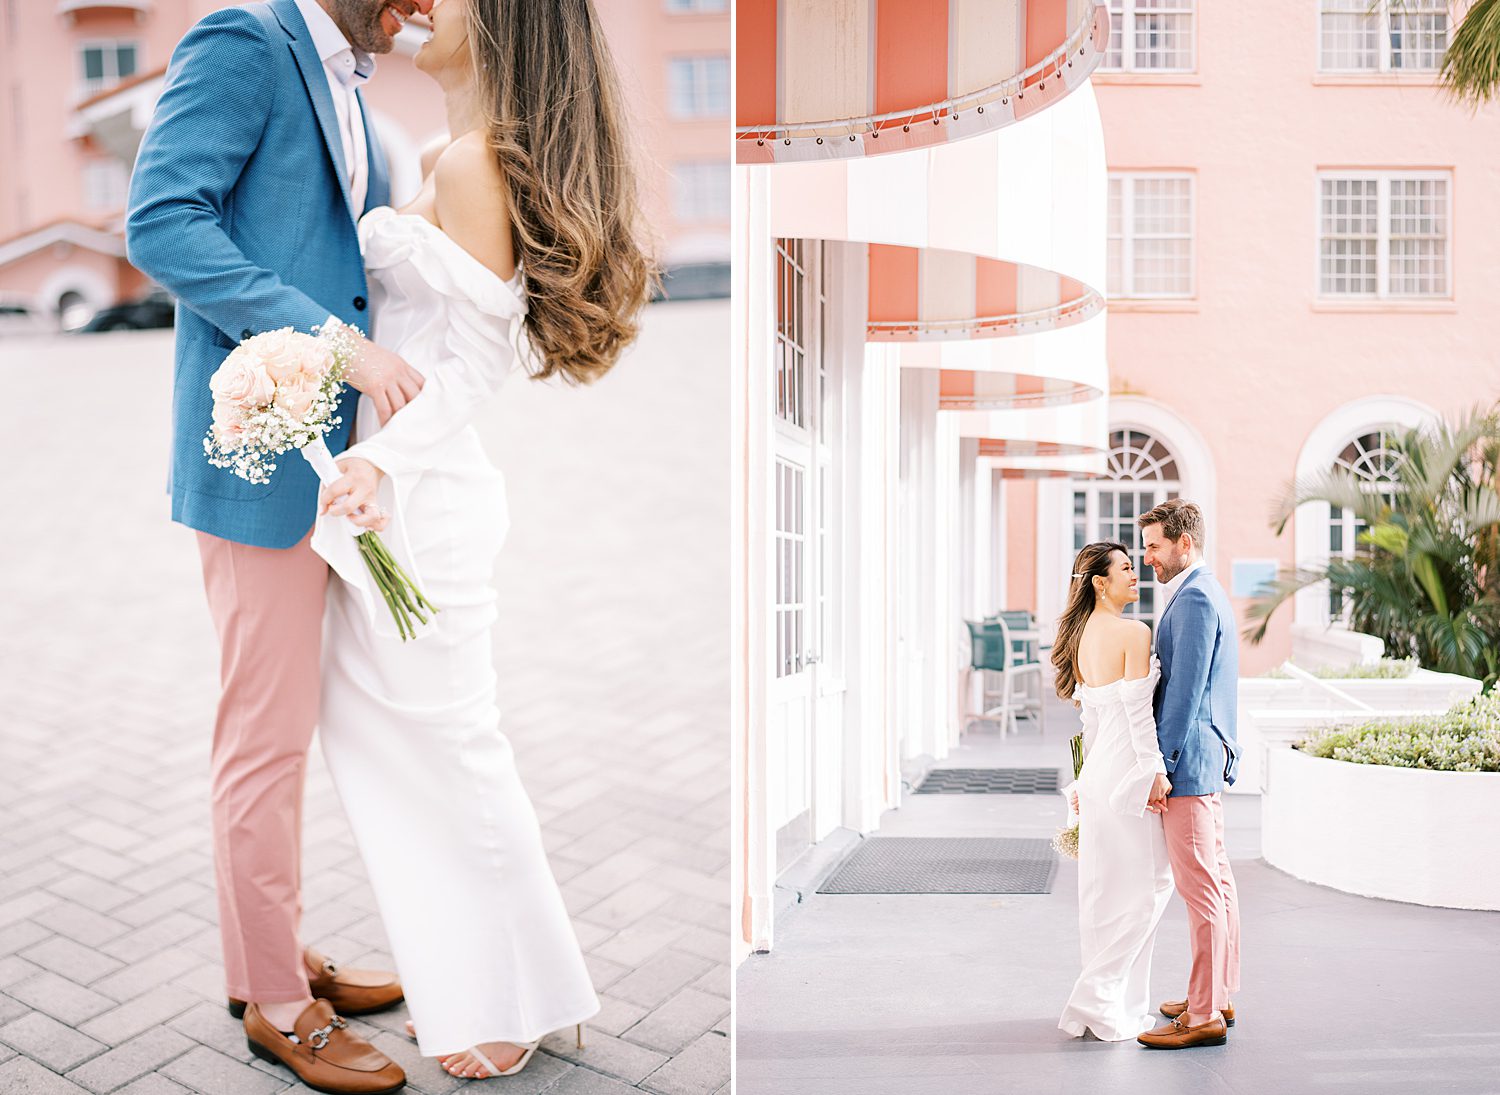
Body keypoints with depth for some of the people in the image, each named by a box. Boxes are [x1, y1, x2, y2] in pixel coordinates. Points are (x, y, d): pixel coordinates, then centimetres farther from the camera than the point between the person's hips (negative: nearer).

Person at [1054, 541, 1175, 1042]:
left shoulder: (1082, 634, 11)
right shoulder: (1134, 633, -13)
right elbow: (1137, 710, -17)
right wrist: (1155, 772, -12)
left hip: (1099, 770, 9)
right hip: (1129, 769, -8)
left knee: (1108, 889, 14)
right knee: (1141, 887, 1)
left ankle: (1118, 1002, 24)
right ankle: (1097, 1001, 5)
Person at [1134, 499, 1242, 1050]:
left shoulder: (1195, 598, -16)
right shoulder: (1204, 593, 17)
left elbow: (1185, 689, -20)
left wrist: (1162, 765, -17)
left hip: (1188, 761, -11)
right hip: (1208, 757, 11)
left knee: (1200, 886, -5)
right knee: (1216, 878, 16)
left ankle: (1203, 1016, 1)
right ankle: (1218, 996, 27)